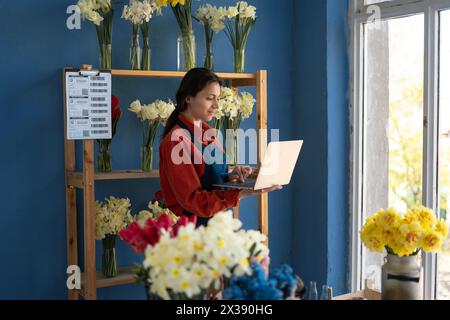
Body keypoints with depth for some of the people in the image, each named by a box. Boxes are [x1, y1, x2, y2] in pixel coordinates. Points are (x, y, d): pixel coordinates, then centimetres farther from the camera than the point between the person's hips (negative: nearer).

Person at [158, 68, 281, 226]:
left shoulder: (207, 132, 11)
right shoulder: (177, 140, -12)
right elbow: (193, 201, -15)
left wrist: (230, 177, -2)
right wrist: (242, 193, -21)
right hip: (194, 226, -7)